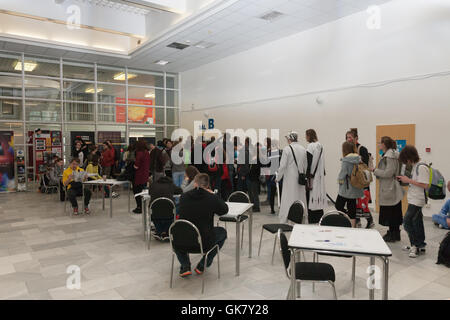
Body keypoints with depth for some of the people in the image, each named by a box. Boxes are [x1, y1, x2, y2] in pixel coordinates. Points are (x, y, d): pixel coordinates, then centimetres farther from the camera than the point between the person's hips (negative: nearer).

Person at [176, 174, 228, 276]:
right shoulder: (213, 198, -11)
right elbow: (225, 210, 8)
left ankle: (185, 266, 21)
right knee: (222, 232, 27)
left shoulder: (183, 197, -2)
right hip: (205, 243, -2)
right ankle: (202, 266, 23)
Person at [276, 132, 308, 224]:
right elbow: (306, 165, 10)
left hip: (290, 178, -4)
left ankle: (284, 222, 3)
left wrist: (278, 178, 0)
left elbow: (283, 166, -11)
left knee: (288, 200, 0)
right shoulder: (303, 149, 5)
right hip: (300, 178, 5)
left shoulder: (287, 149, -10)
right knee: (300, 200, 11)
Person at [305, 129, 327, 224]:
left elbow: (309, 163, -16)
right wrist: (322, 173, 19)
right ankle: (320, 218, 19)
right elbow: (322, 162, 14)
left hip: (312, 176, -8)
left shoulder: (310, 146, -13)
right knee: (318, 196, 12)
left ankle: (312, 219, 0)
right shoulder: (320, 146, 10)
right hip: (320, 176, 8)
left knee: (311, 197, -3)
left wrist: (307, 177, -14)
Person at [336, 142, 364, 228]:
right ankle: (353, 226, 16)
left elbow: (343, 173, -15)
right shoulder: (358, 158, 4)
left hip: (346, 188, -7)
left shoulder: (346, 159, -17)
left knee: (339, 206, 4)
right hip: (355, 188, 7)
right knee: (352, 207, 13)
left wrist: (340, 180, 3)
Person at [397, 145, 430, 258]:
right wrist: (405, 179, 8)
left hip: (417, 201, -10)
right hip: (414, 200, 10)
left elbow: (425, 185, -23)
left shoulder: (422, 167, -18)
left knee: (407, 222, -9)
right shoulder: (415, 167, 12)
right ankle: (420, 246, 25)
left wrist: (409, 180, -19)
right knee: (416, 223, 15)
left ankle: (416, 245, 1)